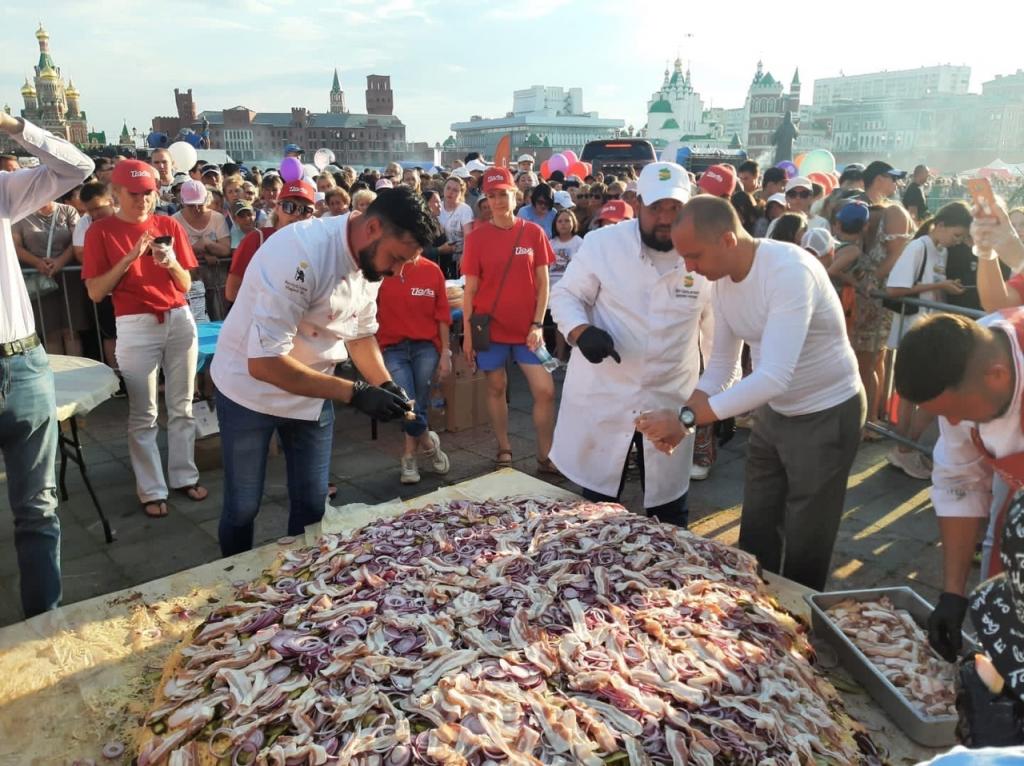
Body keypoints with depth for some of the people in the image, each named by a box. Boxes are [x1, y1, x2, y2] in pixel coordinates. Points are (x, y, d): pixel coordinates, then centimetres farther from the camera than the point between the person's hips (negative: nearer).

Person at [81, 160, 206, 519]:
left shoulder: (170, 226, 7)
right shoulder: (101, 231, -2)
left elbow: (186, 285, 7)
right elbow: (96, 292, -6)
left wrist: (171, 263, -13)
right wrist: (130, 258, -15)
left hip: (180, 320, 3)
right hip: (135, 326, -3)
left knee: (182, 406, 10)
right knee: (143, 414, 2)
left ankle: (185, 476, 22)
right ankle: (151, 490, 11)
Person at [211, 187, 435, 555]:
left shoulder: (369, 259, -9)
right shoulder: (300, 253, -32)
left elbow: (360, 332, 7)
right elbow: (264, 362, -35)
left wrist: (385, 384, -11)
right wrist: (354, 393, -35)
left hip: (312, 392, 6)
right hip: (251, 387, -6)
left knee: (312, 504, 12)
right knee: (243, 506, 7)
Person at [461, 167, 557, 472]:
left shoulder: (534, 232, 0)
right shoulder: (476, 237, -3)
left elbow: (543, 283, 1)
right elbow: (470, 289, 0)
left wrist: (537, 324, -7)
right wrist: (467, 332, -2)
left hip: (527, 328, 1)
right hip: (490, 327, 0)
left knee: (545, 391, -4)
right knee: (496, 389, 10)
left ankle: (545, 456, 10)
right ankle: (504, 450, 27)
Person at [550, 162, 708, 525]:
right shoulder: (602, 243, -9)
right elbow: (565, 295, -2)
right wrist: (582, 332, -23)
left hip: (671, 400, 1)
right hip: (602, 395, -1)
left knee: (669, 511, 13)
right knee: (597, 503, 14)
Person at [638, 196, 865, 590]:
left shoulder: (790, 271, -31)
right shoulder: (722, 278, -5)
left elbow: (773, 377, -39)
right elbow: (721, 365, 2)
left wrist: (686, 416, -40)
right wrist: (681, 420, -12)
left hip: (826, 415, -8)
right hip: (773, 412, 8)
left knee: (804, 548, 5)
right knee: (755, 533, 18)